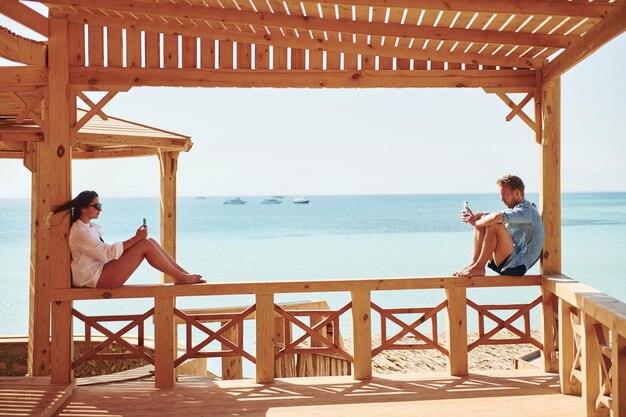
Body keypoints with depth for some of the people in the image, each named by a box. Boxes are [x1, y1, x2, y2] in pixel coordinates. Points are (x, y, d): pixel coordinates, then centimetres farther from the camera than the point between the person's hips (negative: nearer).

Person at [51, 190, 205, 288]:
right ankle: (180, 277, -8)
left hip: (104, 269, 10)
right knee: (146, 245, -18)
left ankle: (184, 273, -3)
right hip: (96, 278, -10)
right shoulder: (80, 232, -15)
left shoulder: (90, 227, 16)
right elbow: (108, 252, -21)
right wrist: (136, 238, -18)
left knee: (150, 241, -2)